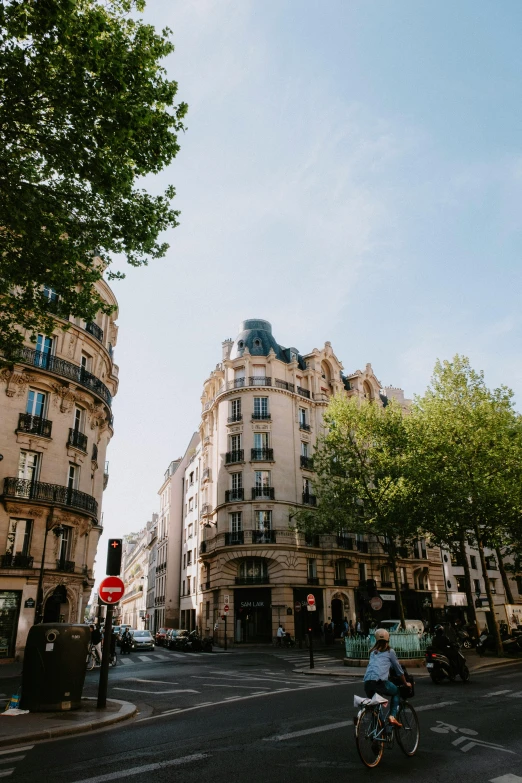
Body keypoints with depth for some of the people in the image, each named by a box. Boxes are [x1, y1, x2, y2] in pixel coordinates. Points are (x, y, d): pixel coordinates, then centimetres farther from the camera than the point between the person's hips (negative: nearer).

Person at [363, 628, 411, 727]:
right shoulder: (390, 651, 14)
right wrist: (406, 683, 38)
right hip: (380, 681, -4)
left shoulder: (373, 652, 26)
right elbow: (398, 669, 23)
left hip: (367, 682, 4)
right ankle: (392, 716, 10)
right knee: (396, 692, 24)